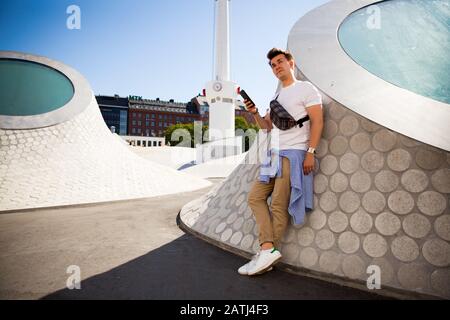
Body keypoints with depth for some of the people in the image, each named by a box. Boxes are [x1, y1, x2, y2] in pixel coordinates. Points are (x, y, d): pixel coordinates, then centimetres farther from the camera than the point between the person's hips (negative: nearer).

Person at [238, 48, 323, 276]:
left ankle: (266, 253, -4)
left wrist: (310, 152, -17)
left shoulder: (305, 88, 3)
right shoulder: (276, 96, 26)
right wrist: (255, 113, 4)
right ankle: (268, 250, -6)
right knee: (255, 197, -1)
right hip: (274, 155, 9)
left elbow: (317, 121, -6)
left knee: (280, 205, -11)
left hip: (293, 154, -8)